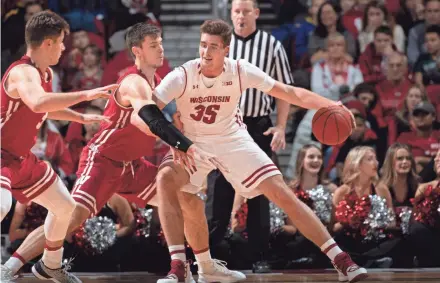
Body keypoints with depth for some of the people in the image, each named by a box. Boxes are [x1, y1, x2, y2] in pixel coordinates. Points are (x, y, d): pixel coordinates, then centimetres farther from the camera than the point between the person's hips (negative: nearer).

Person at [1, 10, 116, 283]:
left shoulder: (46, 73, 5)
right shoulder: (23, 73, -25)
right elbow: (38, 104, -48)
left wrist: (81, 118, 31)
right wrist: (84, 95, -46)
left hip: (23, 158, 10)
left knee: (65, 206, 21)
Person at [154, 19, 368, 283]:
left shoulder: (240, 71, -17)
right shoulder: (182, 76, -23)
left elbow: (288, 92, -14)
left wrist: (329, 105, -27)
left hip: (232, 139, 1)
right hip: (193, 142, -1)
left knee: (282, 194, -8)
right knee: (166, 179, -32)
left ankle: (340, 259, -1)